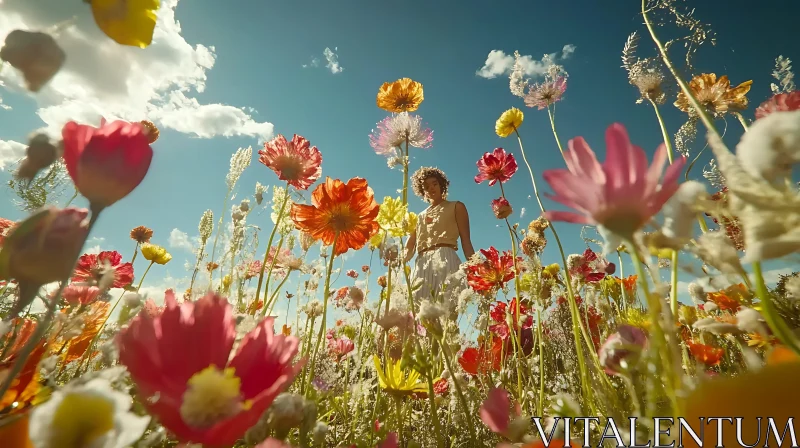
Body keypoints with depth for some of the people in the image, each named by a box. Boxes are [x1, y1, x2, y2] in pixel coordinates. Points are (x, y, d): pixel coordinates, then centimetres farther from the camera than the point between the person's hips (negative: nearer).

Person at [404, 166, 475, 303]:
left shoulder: (456, 207, 18)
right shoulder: (419, 217, 27)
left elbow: (466, 241, 8)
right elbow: (409, 249, 18)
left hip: (446, 261, -4)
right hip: (421, 267, 4)